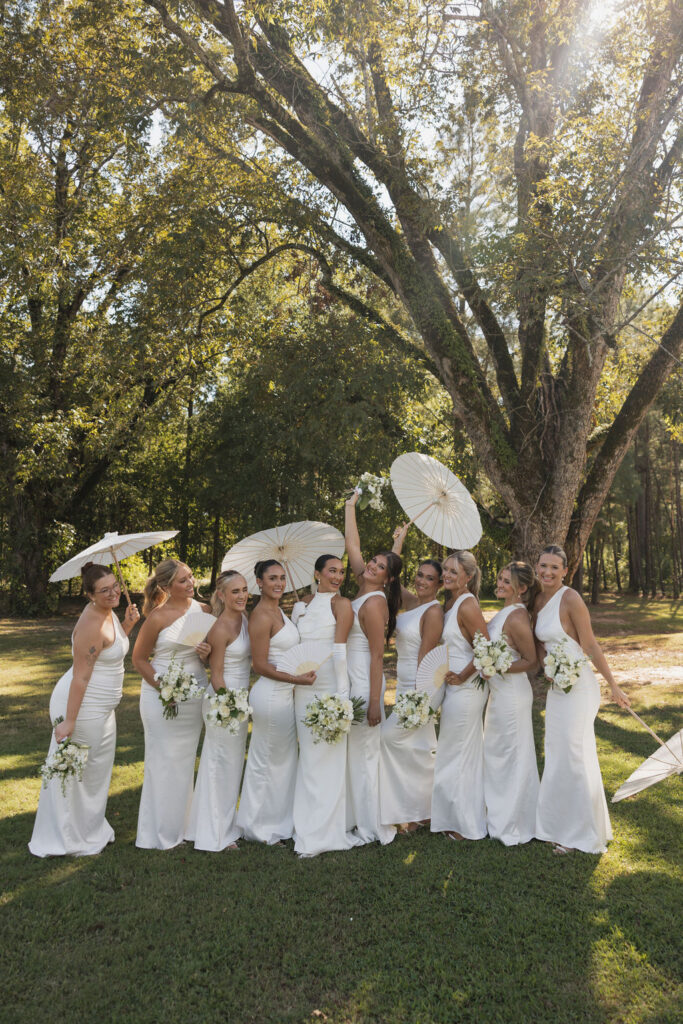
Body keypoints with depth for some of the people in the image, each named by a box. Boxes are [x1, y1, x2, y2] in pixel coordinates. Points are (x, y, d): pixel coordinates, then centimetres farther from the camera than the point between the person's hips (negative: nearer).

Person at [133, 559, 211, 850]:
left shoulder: (203, 610, 1)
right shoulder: (157, 617, -13)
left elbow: (213, 648, 12)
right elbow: (139, 659, -4)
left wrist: (207, 652, -11)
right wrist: (159, 683, -17)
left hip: (195, 692, 5)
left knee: (186, 759, 14)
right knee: (164, 760, 3)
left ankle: (181, 824, 29)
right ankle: (160, 832, 18)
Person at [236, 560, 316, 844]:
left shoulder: (278, 610, 10)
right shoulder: (261, 616, -18)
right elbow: (260, 665, -19)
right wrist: (297, 679, -22)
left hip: (284, 694, 9)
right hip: (271, 695, -9)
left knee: (283, 759, 19)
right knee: (267, 762, 6)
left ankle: (279, 822, 34)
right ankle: (260, 828, 23)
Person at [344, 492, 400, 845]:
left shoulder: (374, 603, -17)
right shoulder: (363, 589, 6)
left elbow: (377, 656, -19)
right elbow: (352, 545, 15)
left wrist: (374, 702, -20)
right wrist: (350, 506, 19)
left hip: (363, 680, -9)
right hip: (350, 677, 9)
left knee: (363, 752, 1)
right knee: (353, 749, 15)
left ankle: (371, 828, 13)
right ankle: (358, 818, 26)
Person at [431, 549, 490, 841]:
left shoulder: (467, 606, -20)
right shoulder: (449, 603, 8)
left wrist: (461, 676, -16)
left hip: (465, 688, -9)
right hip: (455, 687, 9)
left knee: (457, 755, 4)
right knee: (466, 754, 18)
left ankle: (465, 826, 19)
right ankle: (461, 819, 33)